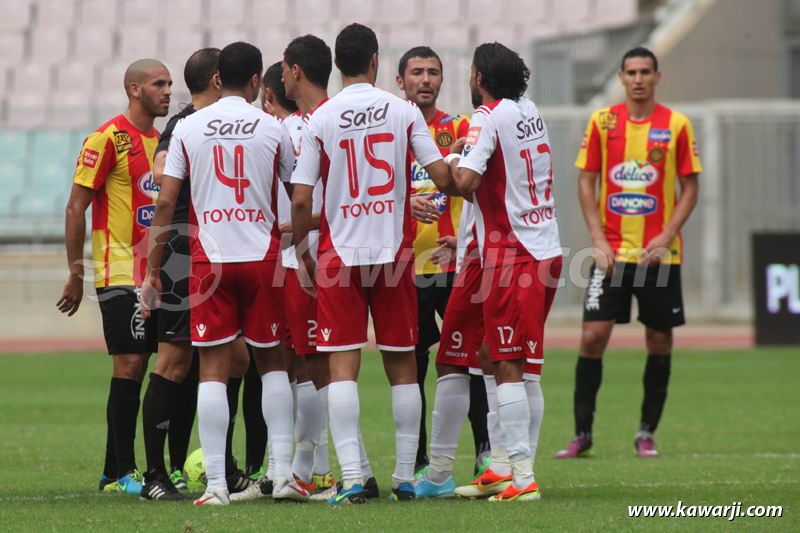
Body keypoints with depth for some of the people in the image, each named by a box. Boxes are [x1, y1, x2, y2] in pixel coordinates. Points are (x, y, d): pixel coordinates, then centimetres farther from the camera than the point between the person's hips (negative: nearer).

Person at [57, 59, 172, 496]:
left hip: (159, 274, 7)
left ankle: (114, 472, 12)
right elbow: (76, 206, -8)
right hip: (121, 274, -7)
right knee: (130, 364, -10)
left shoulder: (164, 141, 15)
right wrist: (75, 272, -10)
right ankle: (122, 473, -6)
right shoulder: (108, 139, -8)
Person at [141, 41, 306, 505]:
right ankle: (283, 472, 6)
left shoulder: (188, 128, 2)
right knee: (273, 363, 13)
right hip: (263, 258, 0)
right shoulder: (273, 129, 1)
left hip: (208, 259, 0)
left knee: (213, 370, 1)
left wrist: (153, 267, 6)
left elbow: (166, 202, 1)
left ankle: (217, 483, -5)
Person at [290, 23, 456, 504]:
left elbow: (301, 199, -4)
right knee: (402, 365, 10)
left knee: (343, 366, -2)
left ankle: (352, 477, -13)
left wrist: (301, 250, 9)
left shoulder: (319, 120, -2)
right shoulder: (404, 112, -1)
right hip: (394, 253, 1)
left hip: (339, 255, -1)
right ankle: (406, 477, 12)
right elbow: (441, 174, -2)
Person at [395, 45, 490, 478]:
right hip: (402, 264, 0)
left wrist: (464, 239, -10)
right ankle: (417, 462, 9)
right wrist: (404, 204, -19)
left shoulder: (460, 130, 8)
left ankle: (486, 452, -3)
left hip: (453, 261, 0)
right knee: (409, 367, 3)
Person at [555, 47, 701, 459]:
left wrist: (666, 236, -9)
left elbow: (690, 188, 3)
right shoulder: (602, 121, 3)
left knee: (659, 340, 3)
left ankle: (647, 433, 15)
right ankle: (582, 433, -1)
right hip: (611, 251, 0)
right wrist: (598, 240, -5)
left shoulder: (676, 125, 1)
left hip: (659, 253, 0)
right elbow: (586, 182, 5)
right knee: (593, 336, -8)